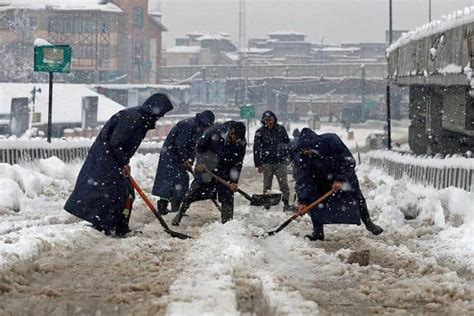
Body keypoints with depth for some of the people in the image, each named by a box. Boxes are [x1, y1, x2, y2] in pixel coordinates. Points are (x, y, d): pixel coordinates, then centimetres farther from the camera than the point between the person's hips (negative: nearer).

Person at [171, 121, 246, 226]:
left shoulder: (241, 143, -16)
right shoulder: (216, 130, -22)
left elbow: (238, 164, -11)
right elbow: (200, 145, -9)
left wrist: (234, 181, -20)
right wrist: (200, 162, -13)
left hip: (224, 171, 2)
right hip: (205, 166, -2)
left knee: (227, 197, -3)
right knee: (194, 191, -1)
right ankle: (179, 215, 14)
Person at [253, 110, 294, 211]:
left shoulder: (281, 129, 6)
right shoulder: (260, 132, 0)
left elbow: (287, 143, 17)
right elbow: (256, 149, 1)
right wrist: (258, 164, -2)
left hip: (280, 162, 1)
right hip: (267, 163, -1)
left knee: (284, 184, -3)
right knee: (267, 185, 5)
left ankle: (286, 204, -1)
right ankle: (266, 204, 12)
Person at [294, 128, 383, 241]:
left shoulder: (332, 141, -36)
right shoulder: (302, 156, -28)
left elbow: (349, 162, -26)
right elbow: (302, 179, -23)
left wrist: (340, 179, -29)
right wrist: (303, 200, -30)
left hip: (344, 173, -2)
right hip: (320, 179, 2)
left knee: (357, 198, 3)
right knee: (312, 199, -15)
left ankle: (369, 224, 24)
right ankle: (318, 231, -4)